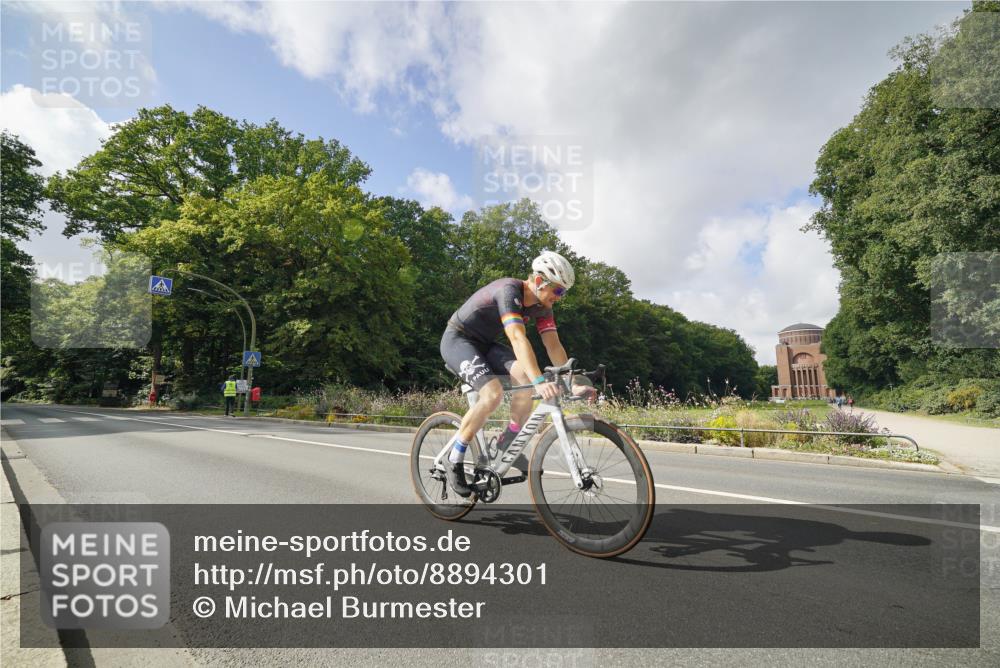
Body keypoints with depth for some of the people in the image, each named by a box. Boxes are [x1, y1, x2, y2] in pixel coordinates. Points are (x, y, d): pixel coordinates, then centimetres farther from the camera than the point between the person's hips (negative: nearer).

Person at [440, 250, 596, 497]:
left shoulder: (541, 305, -5)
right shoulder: (509, 291, -29)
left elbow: (553, 345, -8)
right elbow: (518, 339, -42)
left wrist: (573, 383, -17)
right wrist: (540, 382, -51)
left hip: (484, 343, 7)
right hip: (457, 340, -7)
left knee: (526, 376, -19)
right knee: (493, 393, -28)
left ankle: (507, 444, -1)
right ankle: (454, 460, -11)